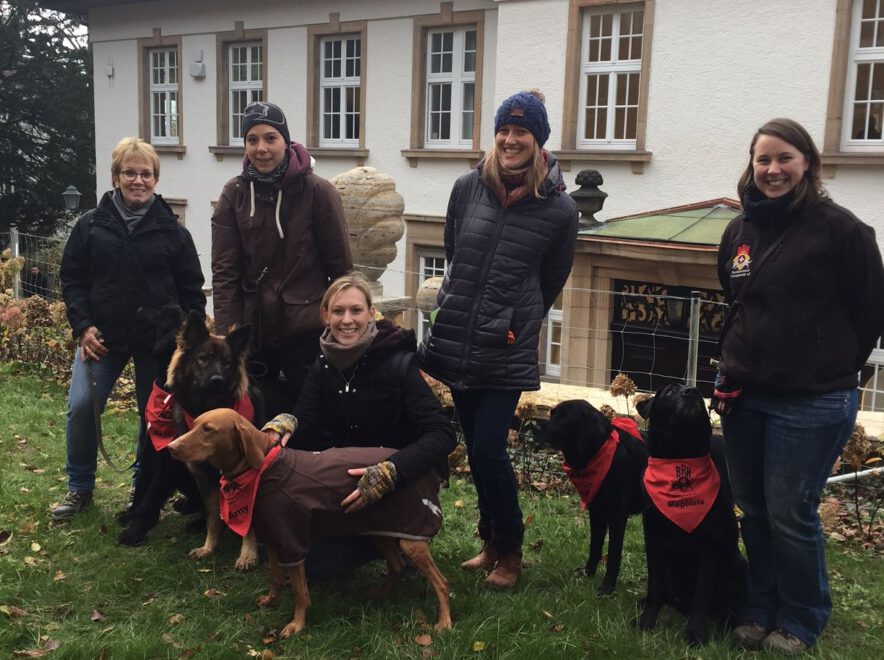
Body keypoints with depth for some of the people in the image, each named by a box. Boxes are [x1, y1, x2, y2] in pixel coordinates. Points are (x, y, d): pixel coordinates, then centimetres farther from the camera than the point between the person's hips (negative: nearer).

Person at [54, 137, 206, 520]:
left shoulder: (172, 230, -1)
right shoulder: (92, 224, 0)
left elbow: (191, 288, 3)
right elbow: (71, 279, 3)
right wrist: (82, 326, -8)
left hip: (158, 340, 0)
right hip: (102, 335, 0)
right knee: (81, 407, -6)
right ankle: (80, 489, 14)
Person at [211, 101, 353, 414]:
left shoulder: (317, 191, -7)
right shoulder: (234, 193, 1)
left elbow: (341, 265, -2)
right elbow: (224, 270, 0)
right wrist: (228, 330, -7)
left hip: (307, 333, -3)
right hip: (252, 332, 3)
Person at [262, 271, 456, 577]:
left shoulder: (398, 363, -21)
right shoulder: (323, 367, -2)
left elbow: (443, 434, -29)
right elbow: (308, 431, -10)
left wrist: (389, 473, -43)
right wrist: (285, 423, -34)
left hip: (404, 485, -6)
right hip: (348, 480, 6)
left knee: (320, 564, -18)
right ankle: (379, 540, 10)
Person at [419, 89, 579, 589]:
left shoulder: (558, 208, -7)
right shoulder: (468, 187, 0)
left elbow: (551, 283, 6)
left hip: (507, 352, -4)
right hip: (456, 341, 4)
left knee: (488, 450, -8)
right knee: (477, 450, 13)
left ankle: (509, 551, 14)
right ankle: (493, 541, 31)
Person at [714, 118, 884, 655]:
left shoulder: (839, 227, -10)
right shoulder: (741, 230, 9)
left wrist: (829, 370, 2)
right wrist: (737, 365, 13)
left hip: (812, 404, -6)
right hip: (744, 397, 6)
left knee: (790, 516, 0)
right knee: (754, 512, 14)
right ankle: (762, 612, 30)